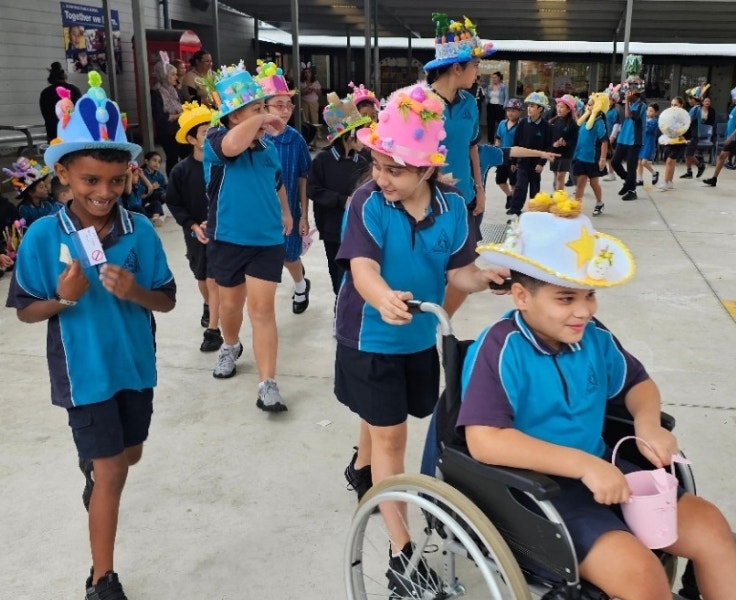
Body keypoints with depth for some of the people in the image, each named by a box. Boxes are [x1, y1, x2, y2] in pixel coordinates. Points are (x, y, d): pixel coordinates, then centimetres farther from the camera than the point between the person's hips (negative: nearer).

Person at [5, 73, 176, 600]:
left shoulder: (140, 231, -10)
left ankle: (92, 468, 59)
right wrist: (63, 298, -25)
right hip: (85, 373, -3)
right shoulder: (43, 237, -13)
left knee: (129, 456, 23)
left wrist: (134, 292, -26)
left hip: (135, 366, 3)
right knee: (110, 471, 0)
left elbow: (167, 301, -5)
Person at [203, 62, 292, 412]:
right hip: (228, 239, -1)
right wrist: (260, 119, -26)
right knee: (231, 303, 18)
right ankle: (230, 347, 49)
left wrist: (285, 213, 19)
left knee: (262, 309, -4)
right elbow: (233, 146, -38)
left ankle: (267, 385, -4)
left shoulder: (268, 149, 3)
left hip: (267, 239, 1)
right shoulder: (216, 141, -12)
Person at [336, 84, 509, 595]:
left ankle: (361, 468, 58)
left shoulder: (453, 207, -10)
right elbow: (363, 269, -33)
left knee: (385, 417, 25)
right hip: (371, 337, -4)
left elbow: (460, 271, -8)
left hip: (421, 336, 5)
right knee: (390, 435, -1)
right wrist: (384, 299, -55)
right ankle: (402, 551, 9)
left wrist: (486, 276, -30)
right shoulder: (369, 204, -21)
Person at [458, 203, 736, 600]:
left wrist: (647, 423, -6)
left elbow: (638, 383, 18)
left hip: (600, 472, 7)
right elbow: (484, 441, -29)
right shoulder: (500, 350, -20)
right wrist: (583, 464, -30)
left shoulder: (594, 337, 1)